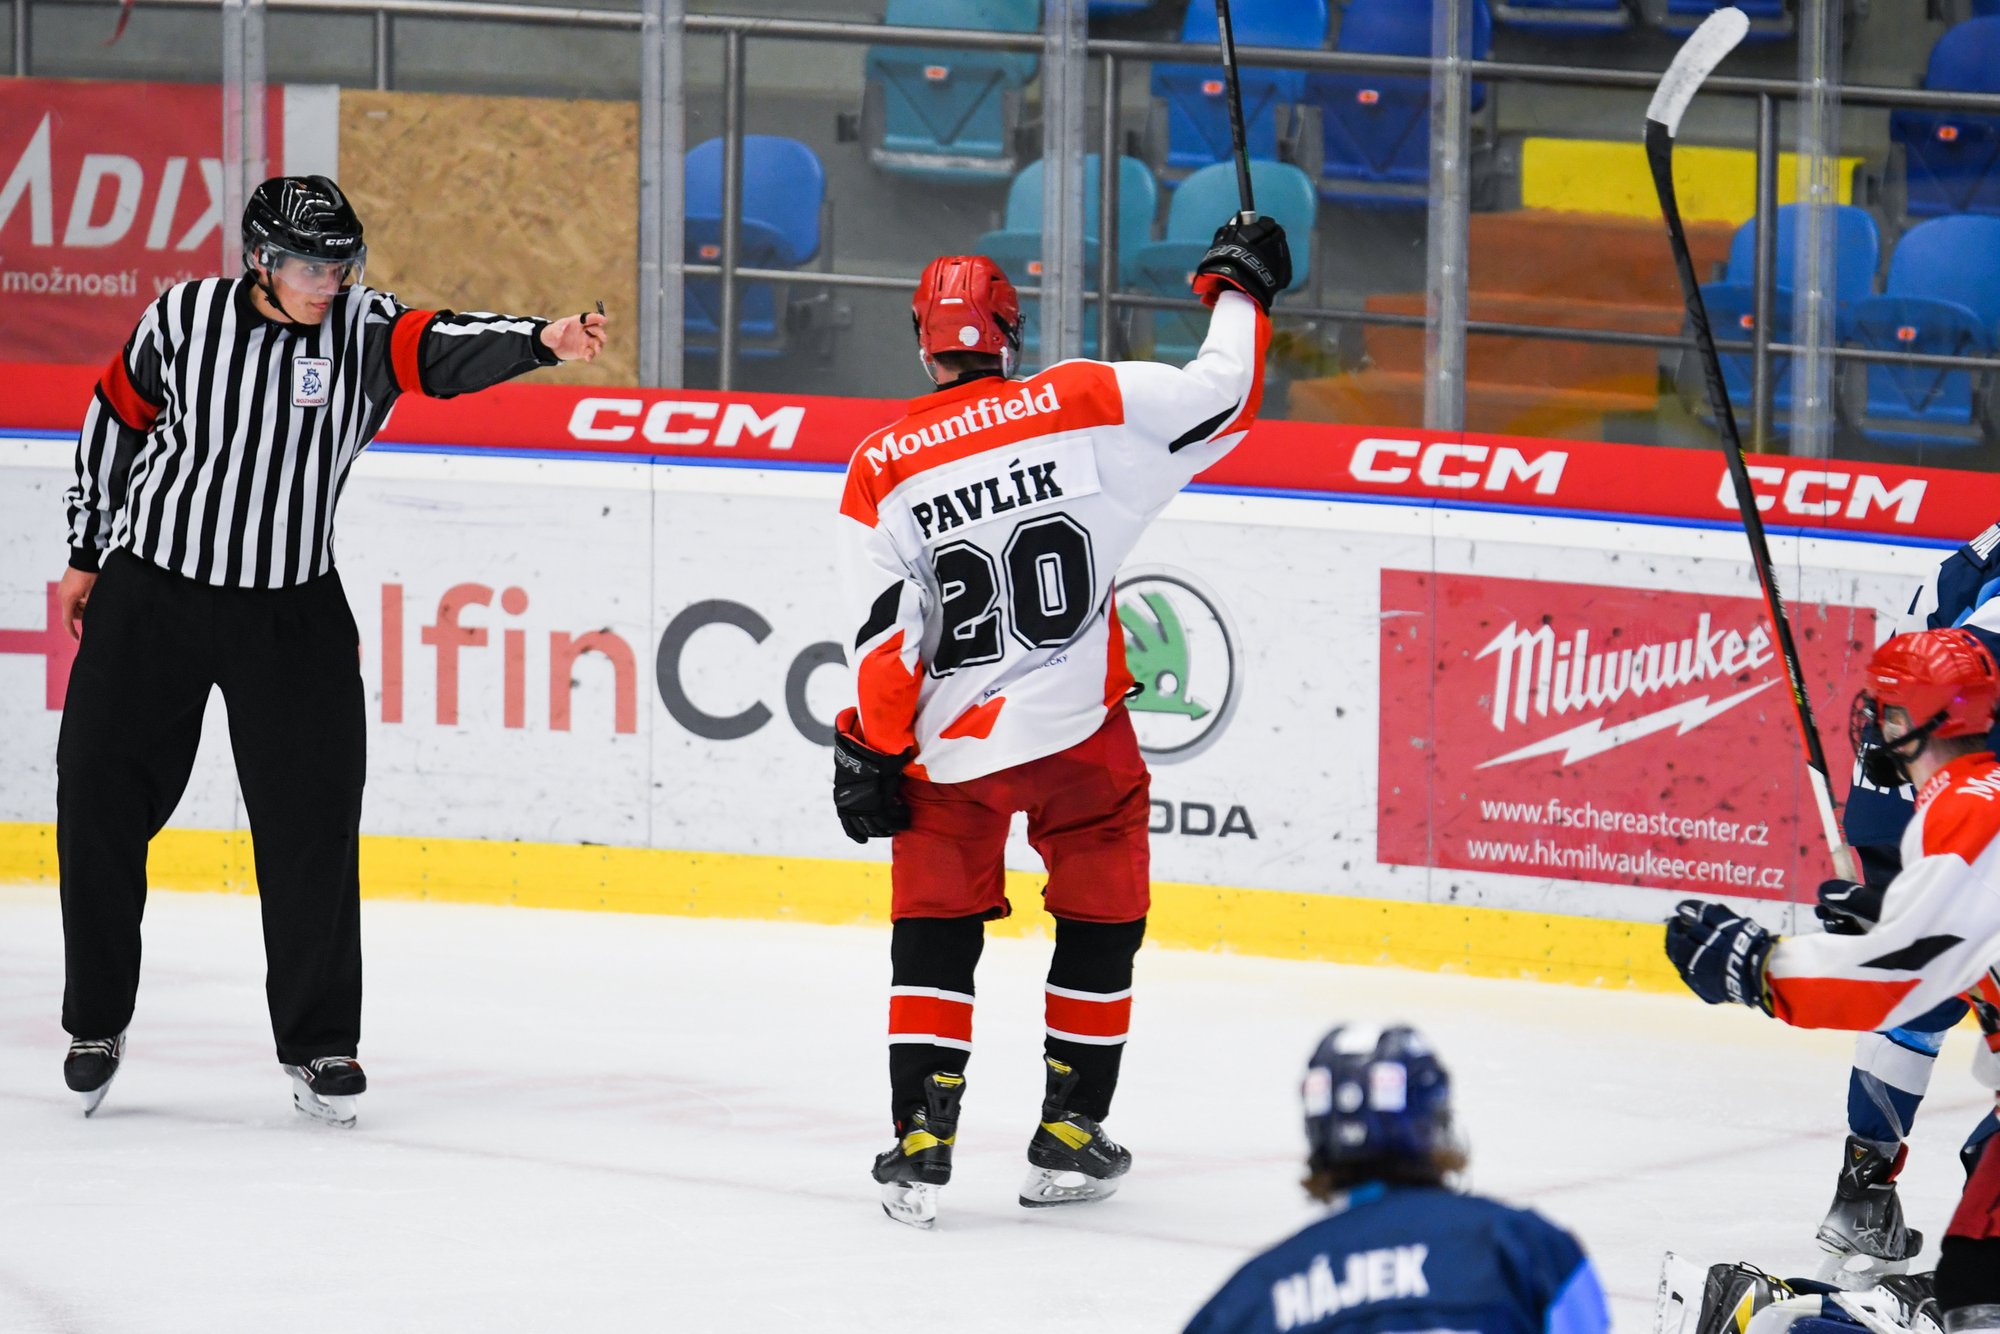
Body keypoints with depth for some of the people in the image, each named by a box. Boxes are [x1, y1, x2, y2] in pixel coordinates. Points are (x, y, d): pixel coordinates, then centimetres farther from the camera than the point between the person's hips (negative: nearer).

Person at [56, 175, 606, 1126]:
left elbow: (444, 348, -27)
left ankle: (319, 1044, 9)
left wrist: (540, 341, -47)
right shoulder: (183, 318, -5)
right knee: (100, 803, 2)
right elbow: (117, 417, 9)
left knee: (311, 823, -3)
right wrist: (86, 556, 13)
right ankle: (96, 1025, 19)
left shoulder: (364, 333, -8)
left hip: (293, 614, 0)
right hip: (150, 596, 0)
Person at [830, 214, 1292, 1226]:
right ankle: (1069, 1136, 17)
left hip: (951, 746, 1)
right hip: (1080, 728, -1)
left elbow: (884, 638, -5)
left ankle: (922, 1142, 2)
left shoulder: (881, 471, -4)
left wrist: (869, 754, 3)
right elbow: (1220, 395, -1)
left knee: (934, 933, 12)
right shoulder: (1083, 405, -6)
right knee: (1100, 921, 16)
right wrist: (1240, 288, 16)